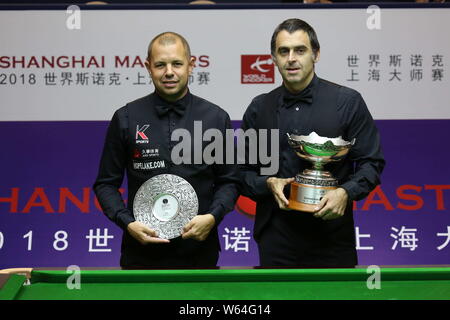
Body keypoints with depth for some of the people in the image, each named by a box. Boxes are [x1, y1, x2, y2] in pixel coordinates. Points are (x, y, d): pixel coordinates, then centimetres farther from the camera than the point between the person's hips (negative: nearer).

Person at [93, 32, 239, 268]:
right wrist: (127, 223, -11)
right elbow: (106, 183, 4)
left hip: (199, 251, 1)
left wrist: (213, 217, -11)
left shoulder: (216, 118, 2)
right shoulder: (126, 119, 0)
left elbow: (228, 181, 6)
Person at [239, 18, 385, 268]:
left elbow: (371, 162, -1)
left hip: (332, 238, -1)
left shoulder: (348, 102, -2)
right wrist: (268, 184, -10)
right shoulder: (259, 109, 6)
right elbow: (243, 172, 10)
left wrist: (346, 192, -18)